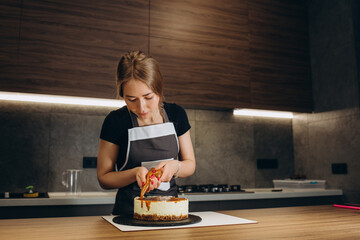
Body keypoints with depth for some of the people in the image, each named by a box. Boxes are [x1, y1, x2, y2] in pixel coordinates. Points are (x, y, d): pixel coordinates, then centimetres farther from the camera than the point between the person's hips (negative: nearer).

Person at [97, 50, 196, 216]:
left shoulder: (176, 115, -1)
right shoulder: (115, 121, -9)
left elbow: (190, 165, 7)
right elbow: (103, 178, -3)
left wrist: (175, 166, -16)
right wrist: (135, 173, -21)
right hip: (129, 211, -2)